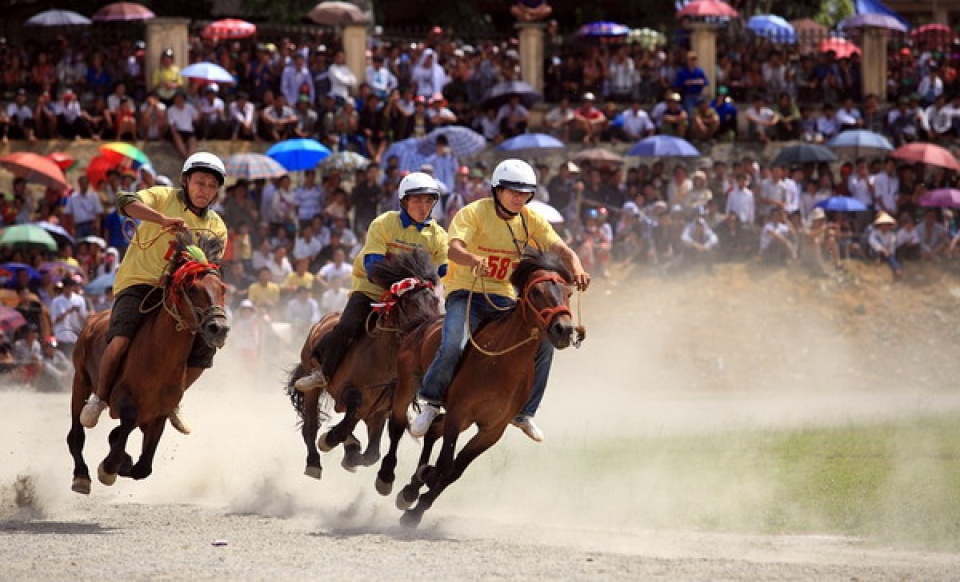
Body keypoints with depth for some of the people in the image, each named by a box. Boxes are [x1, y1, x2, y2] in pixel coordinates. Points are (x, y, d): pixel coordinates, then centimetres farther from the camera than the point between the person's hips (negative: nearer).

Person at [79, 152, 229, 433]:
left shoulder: (216, 228, 10)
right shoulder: (164, 197, -1)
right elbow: (126, 202, -19)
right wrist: (164, 220, -33)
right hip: (138, 282, -5)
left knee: (205, 346, -8)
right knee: (121, 340, -28)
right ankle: (99, 397, -8)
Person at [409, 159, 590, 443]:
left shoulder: (530, 220, 3)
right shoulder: (474, 213, -11)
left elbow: (560, 249, -6)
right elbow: (454, 249, -28)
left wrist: (576, 268, -29)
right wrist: (475, 260, -51)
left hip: (504, 298, 5)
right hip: (465, 293, -5)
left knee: (543, 342, -12)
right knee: (453, 345, -30)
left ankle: (524, 411, 6)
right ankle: (431, 403, -6)